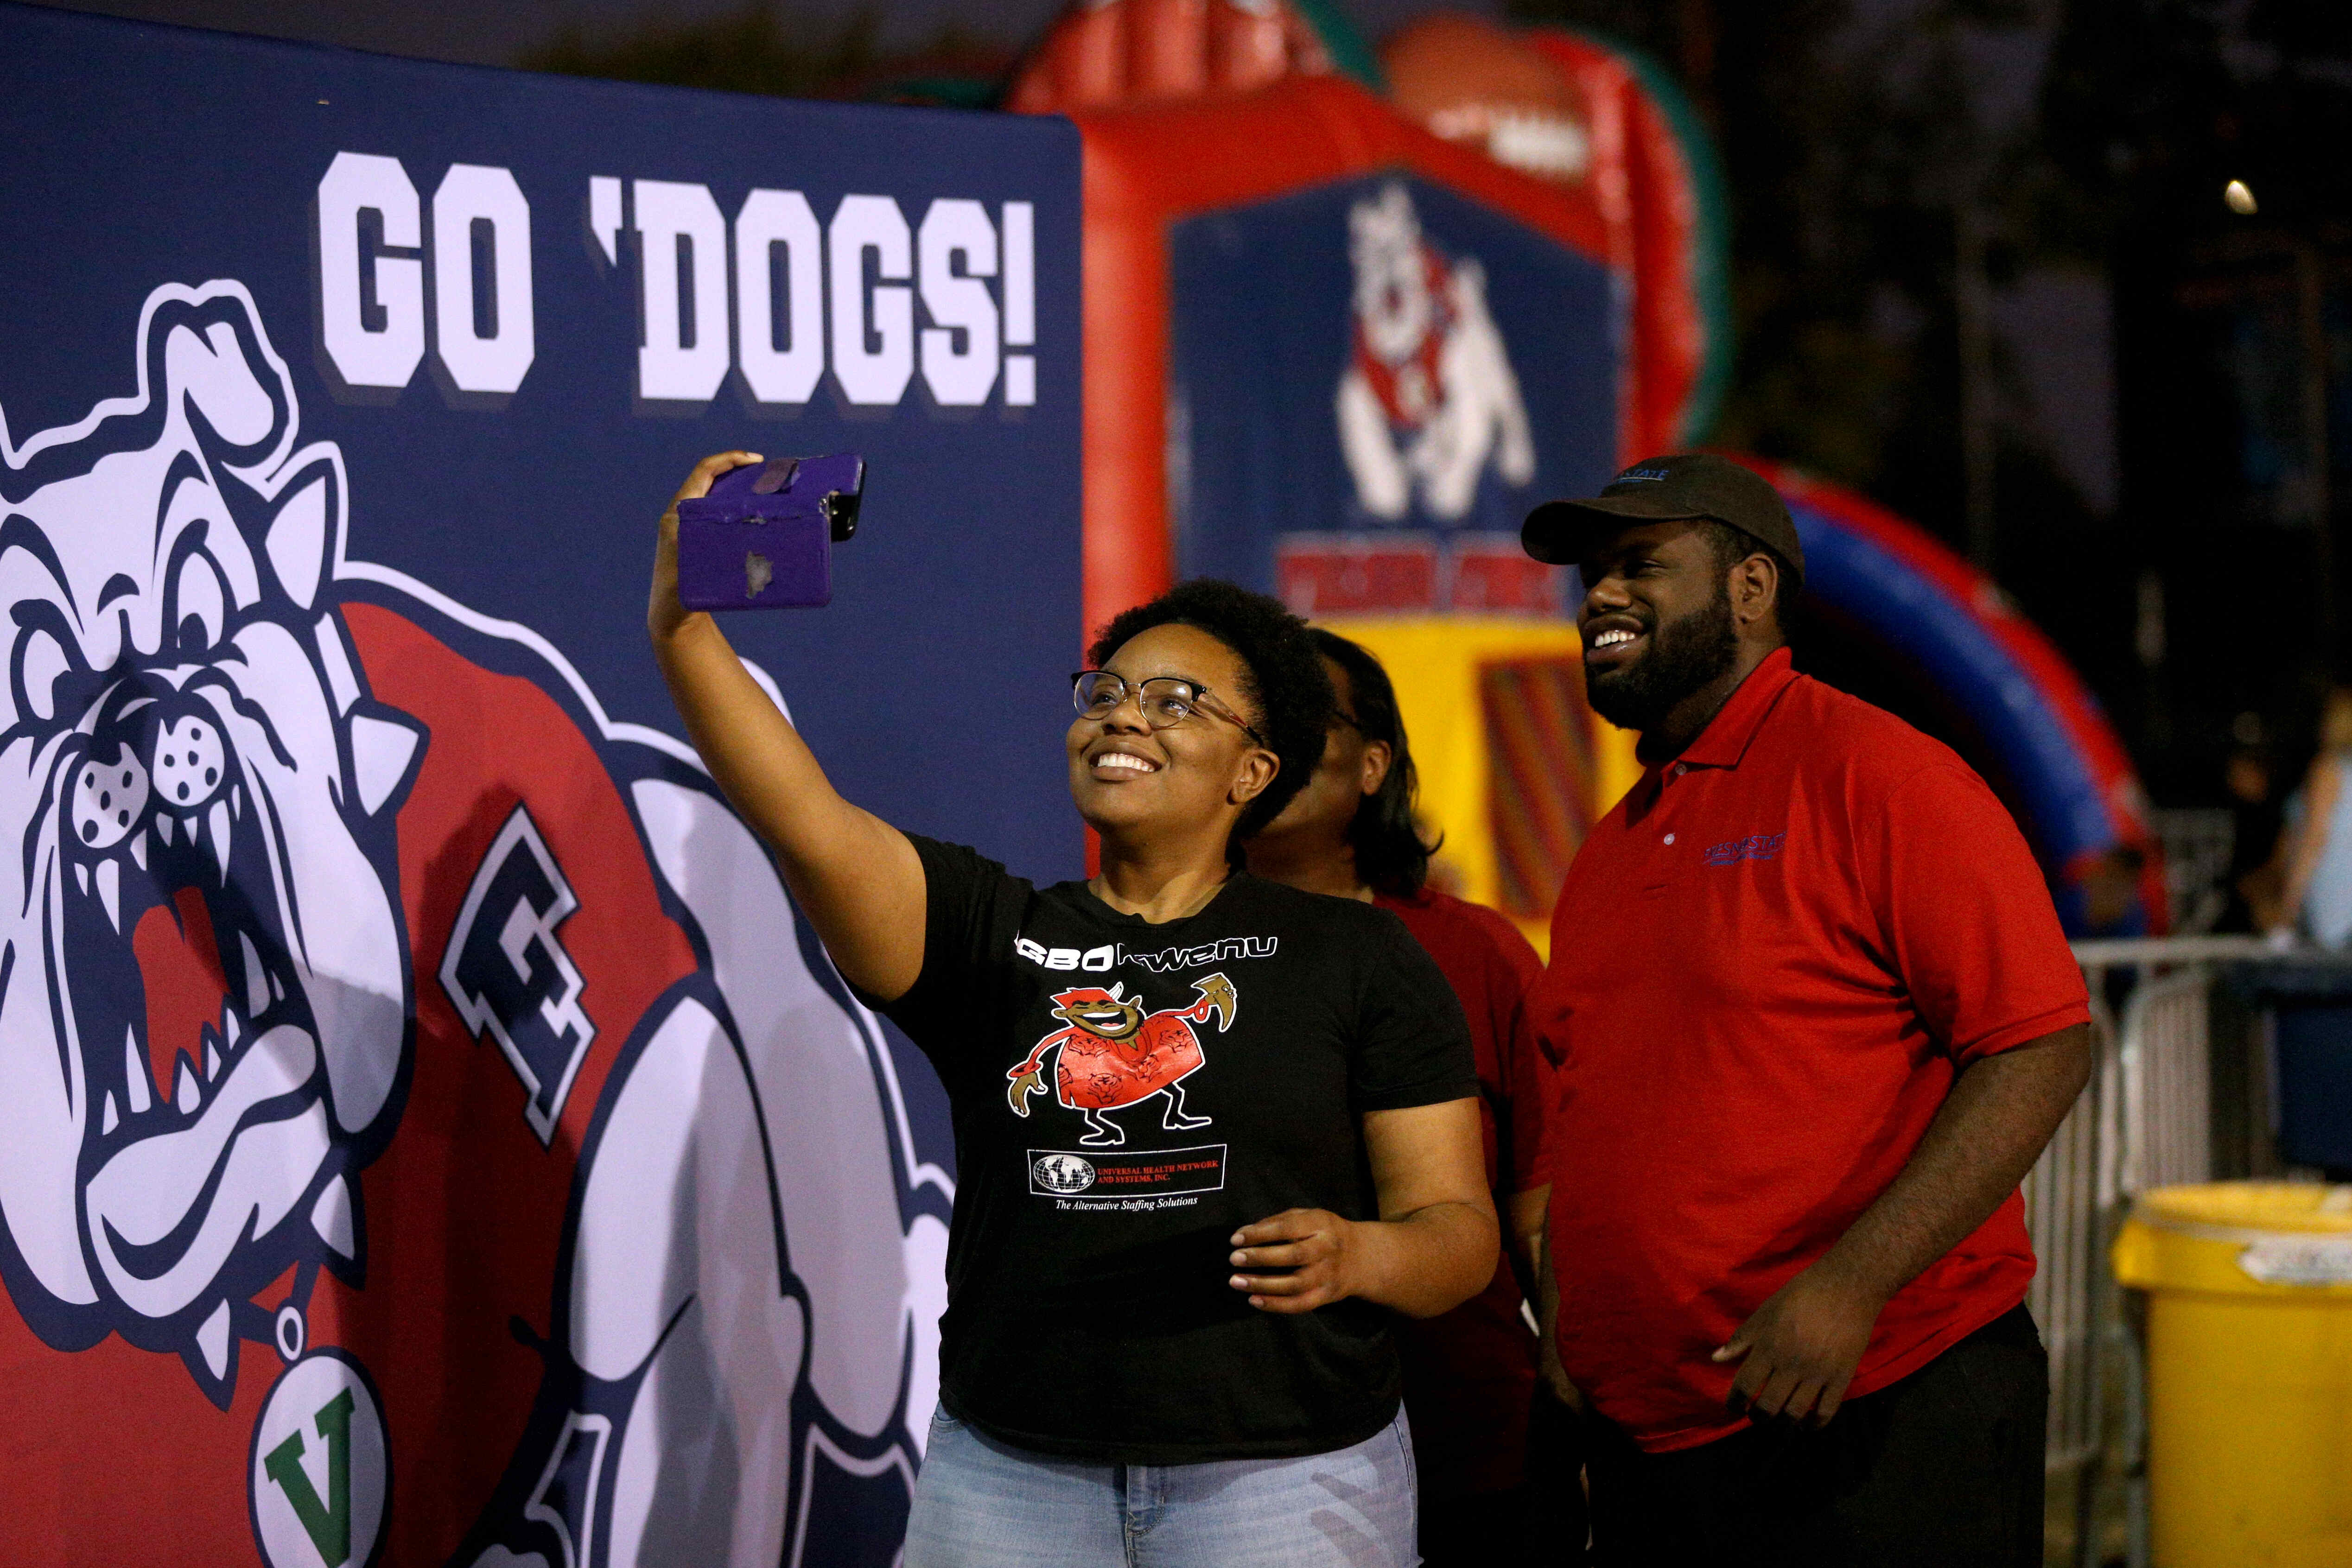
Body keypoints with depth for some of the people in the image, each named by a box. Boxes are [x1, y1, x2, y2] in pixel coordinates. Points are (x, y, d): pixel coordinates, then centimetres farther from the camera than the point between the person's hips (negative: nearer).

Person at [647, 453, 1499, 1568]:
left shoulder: (1358, 961, 4)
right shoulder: (995, 933, 6)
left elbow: (1459, 1227, 1)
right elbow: (808, 827, -10)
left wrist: (1355, 1256, -20)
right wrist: (683, 627, -23)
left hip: (1281, 1476, -1)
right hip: (1010, 1474, 2)